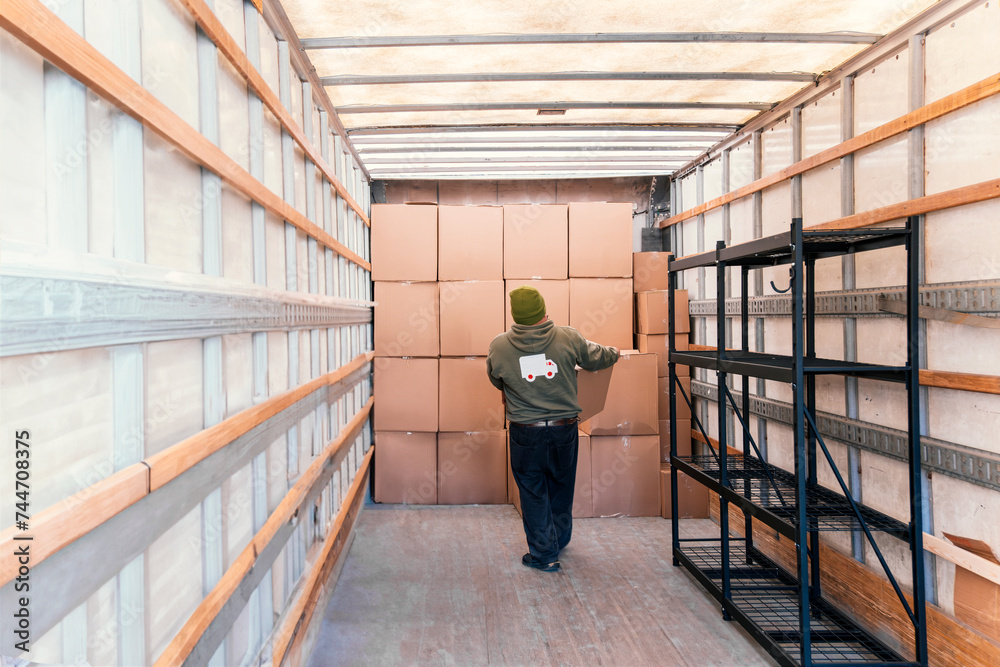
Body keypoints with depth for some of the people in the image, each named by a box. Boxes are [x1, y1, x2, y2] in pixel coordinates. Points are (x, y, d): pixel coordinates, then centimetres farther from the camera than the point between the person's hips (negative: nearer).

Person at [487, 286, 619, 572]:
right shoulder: (568, 338, -9)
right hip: (564, 429, 2)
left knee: (533, 492, 13)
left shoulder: (499, 346, -10)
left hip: (525, 433, -2)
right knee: (561, 487, 22)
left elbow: (496, 381, 8)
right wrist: (614, 353, 32)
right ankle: (559, 540, 41)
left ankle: (544, 554, 19)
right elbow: (596, 358, 9)